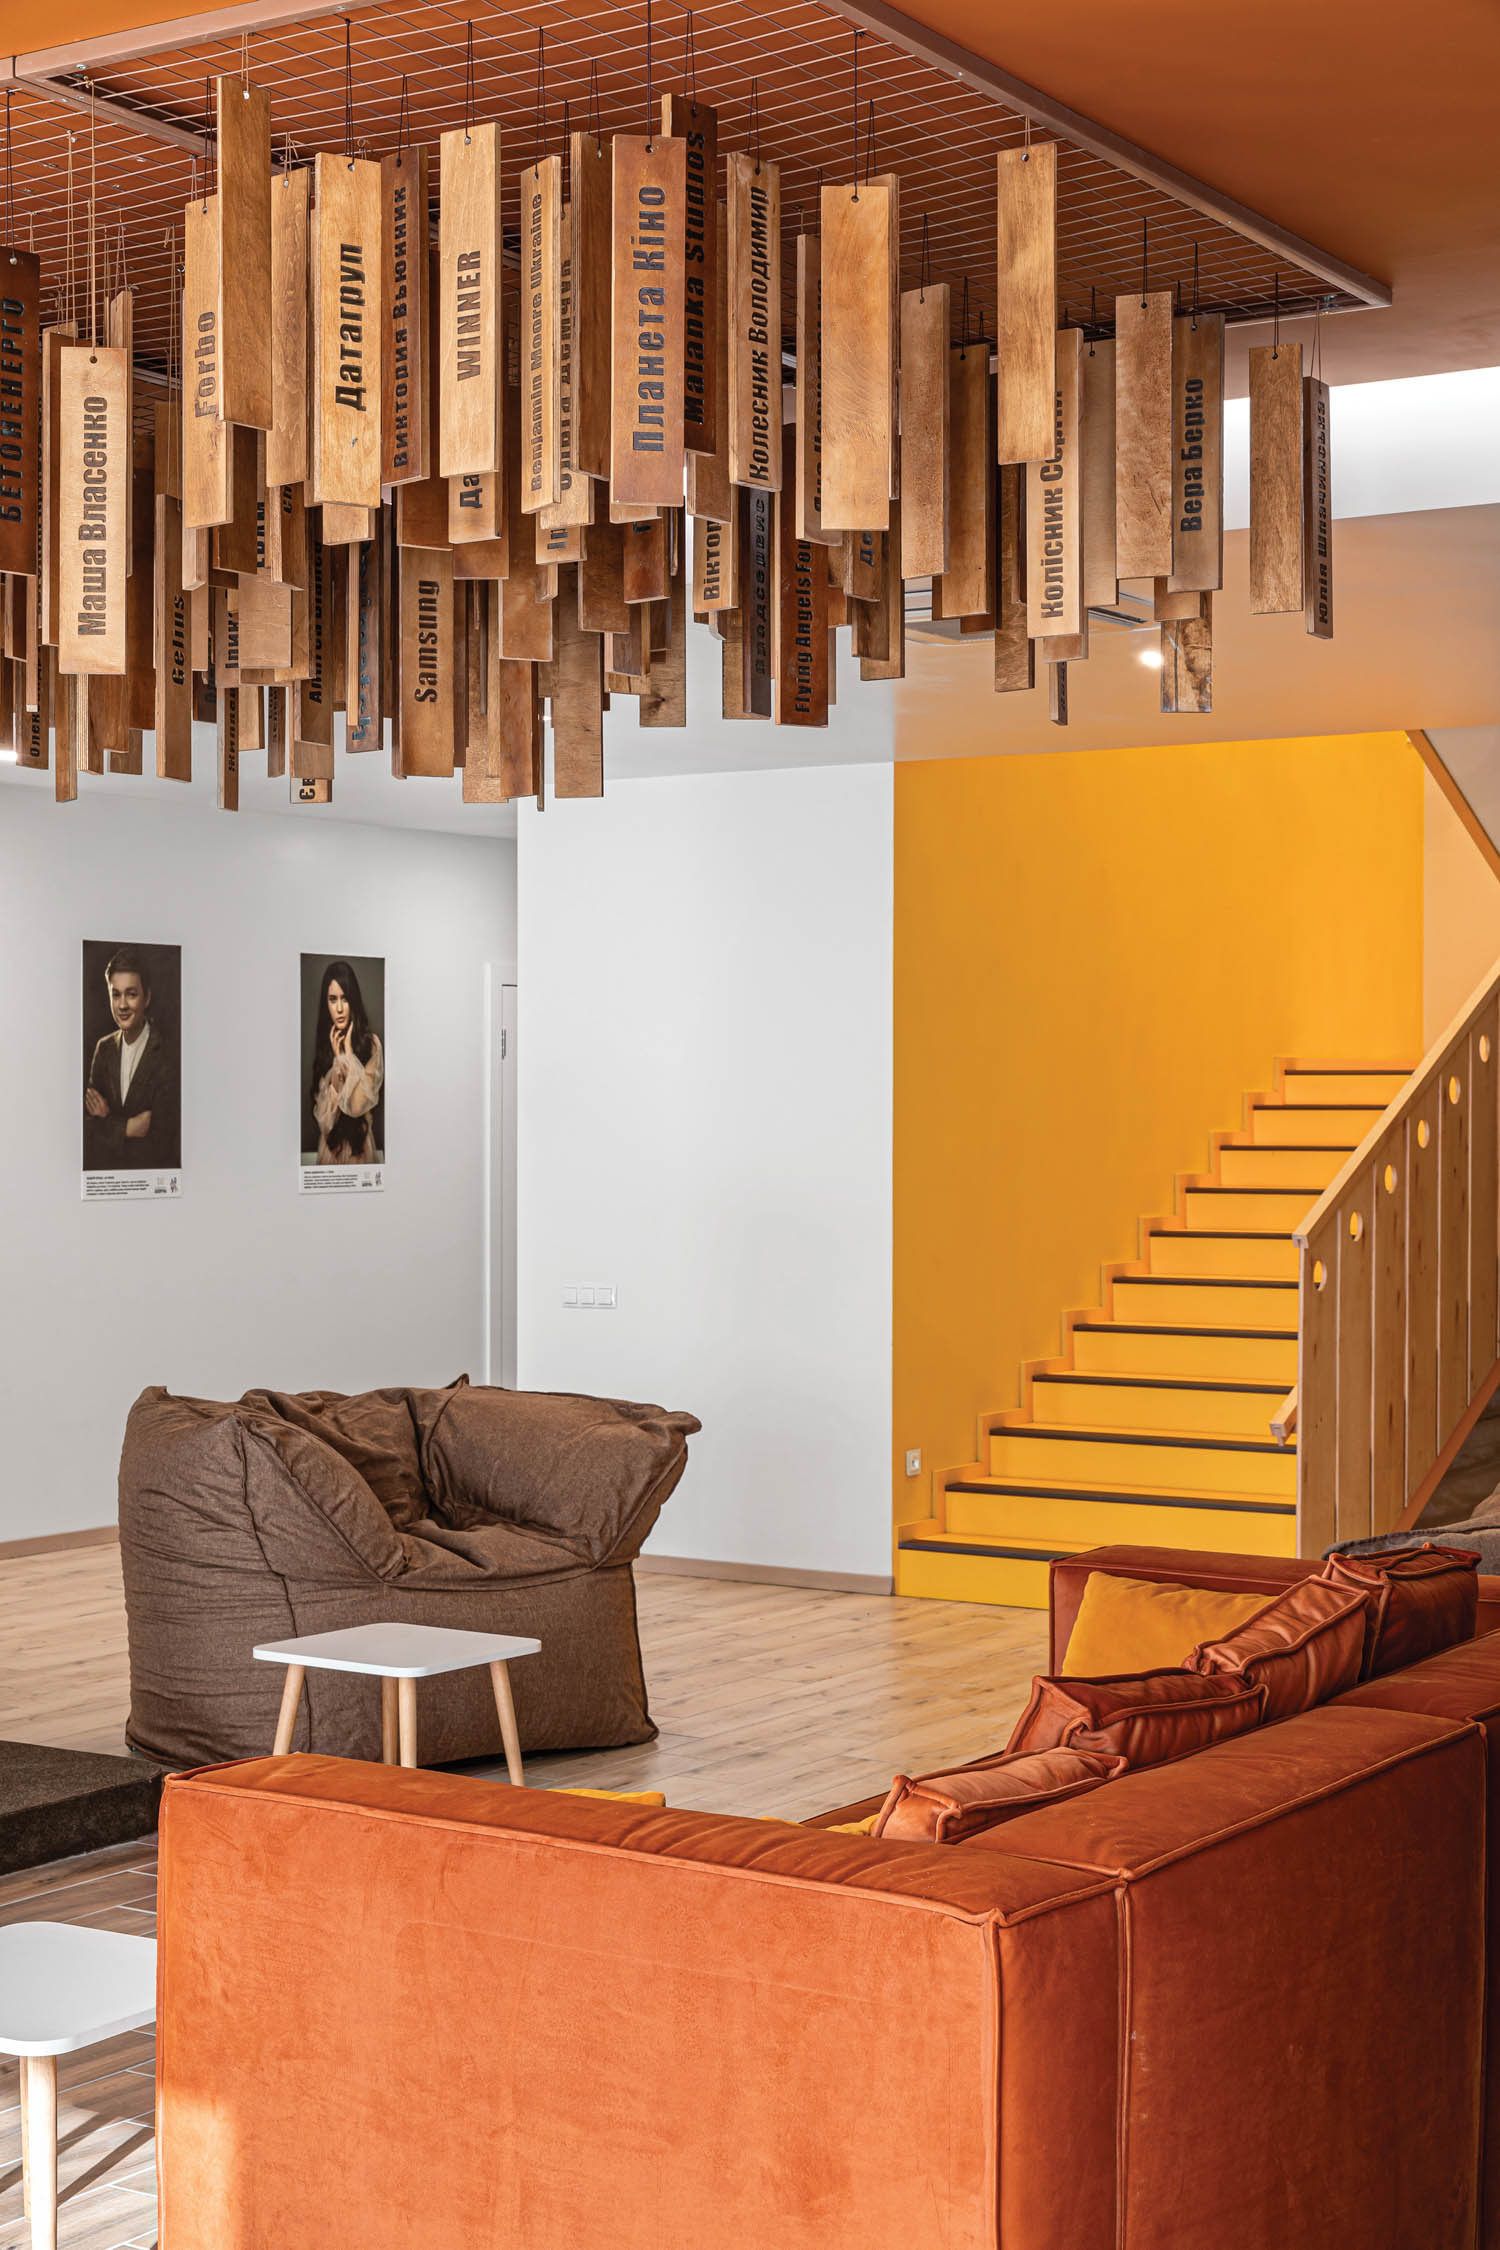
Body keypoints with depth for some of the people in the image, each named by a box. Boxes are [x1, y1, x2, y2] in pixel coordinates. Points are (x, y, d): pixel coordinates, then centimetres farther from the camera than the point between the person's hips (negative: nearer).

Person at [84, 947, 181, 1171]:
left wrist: (107, 1123, -10)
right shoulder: (104, 1048, 9)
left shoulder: (170, 1054, -12)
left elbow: (158, 1147, -13)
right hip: (105, 1177, 4)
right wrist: (127, 1128, -12)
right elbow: (87, 1125, 6)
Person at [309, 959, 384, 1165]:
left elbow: (358, 1105, -13)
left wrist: (349, 1052, -9)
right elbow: (323, 1118, -3)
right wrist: (337, 1060, -9)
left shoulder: (371, 1044, -6)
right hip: (330, 1148, 2)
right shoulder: (322, 1045, 4)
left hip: (361, 1148, -2)